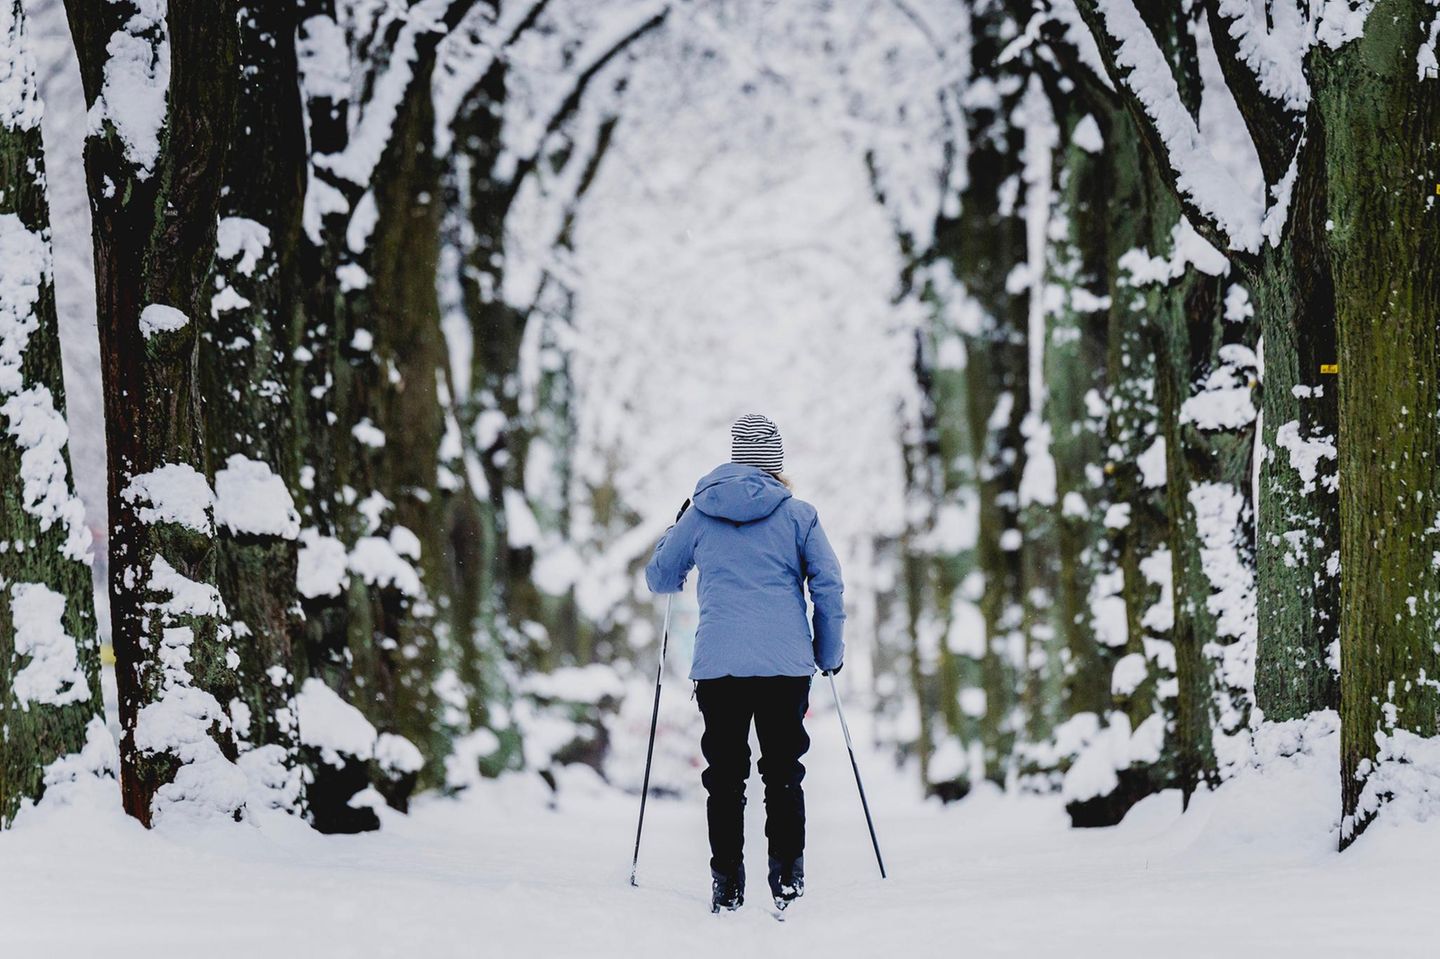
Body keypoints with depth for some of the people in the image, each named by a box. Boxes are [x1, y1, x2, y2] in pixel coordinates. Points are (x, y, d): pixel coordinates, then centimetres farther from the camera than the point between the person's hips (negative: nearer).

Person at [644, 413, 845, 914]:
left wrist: (675, 530, 35)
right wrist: (830, 655, 10)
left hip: (717, 665, 1)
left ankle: (727, 886, 0)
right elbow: (829, 586, 1)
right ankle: (787, 877, -2)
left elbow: (659, 579, 19)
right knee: (783, 773, 6)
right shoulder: (798, 513, 3)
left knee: (724, 775, 5)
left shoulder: (700, 515, 8)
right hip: (786, 664, -1)